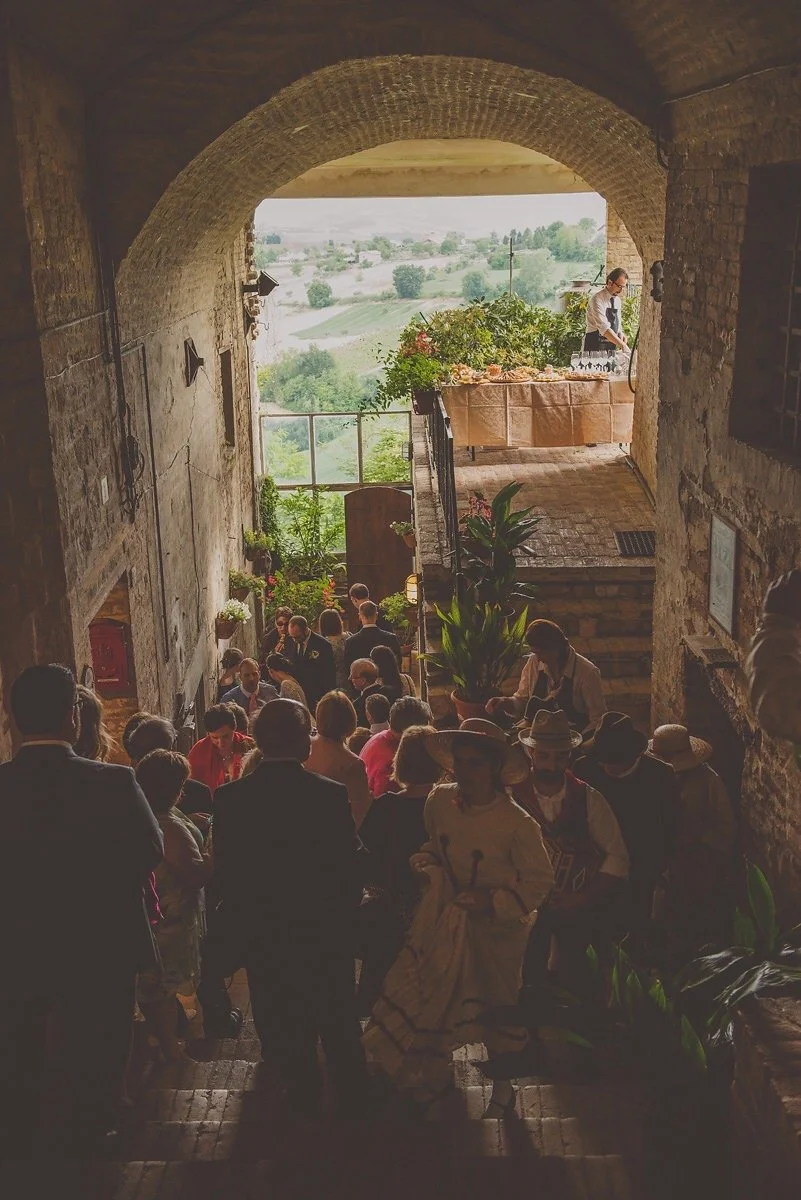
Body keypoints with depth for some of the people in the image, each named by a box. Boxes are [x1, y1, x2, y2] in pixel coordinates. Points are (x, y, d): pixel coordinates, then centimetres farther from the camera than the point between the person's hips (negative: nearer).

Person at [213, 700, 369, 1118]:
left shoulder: (230, 798, -15)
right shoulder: (332, 795, -20)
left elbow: (226, 873, -8)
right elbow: (348, 868, -14)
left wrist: (246, 919, 8)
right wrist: (345, 913, 5)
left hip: (262, 931, 0)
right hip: (327, 927, 0)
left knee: (283, 1019, 17)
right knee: (336, 1014, 20)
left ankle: (303, 1093, 30)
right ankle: (350, 1091, 35)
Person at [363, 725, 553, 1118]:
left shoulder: (517, 823, -24)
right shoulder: (439, 800, -11)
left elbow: (540, 879, -13)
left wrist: (494, 902, -22)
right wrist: (426, 862, -10)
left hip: (496, 926, -4)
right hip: (446, 916, 4)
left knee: (498, 1004, 13)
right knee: (429, 996, 9)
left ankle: (502, 1088, 38)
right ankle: (431, 1071, 36)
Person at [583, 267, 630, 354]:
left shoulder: (617, 299, 10)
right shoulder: (597, 299, -15)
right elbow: (604, 328, -26)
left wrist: (620, 333, -1)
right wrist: (622, 345, -31)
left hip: (612, 346, 7)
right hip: (596, 346, -7)